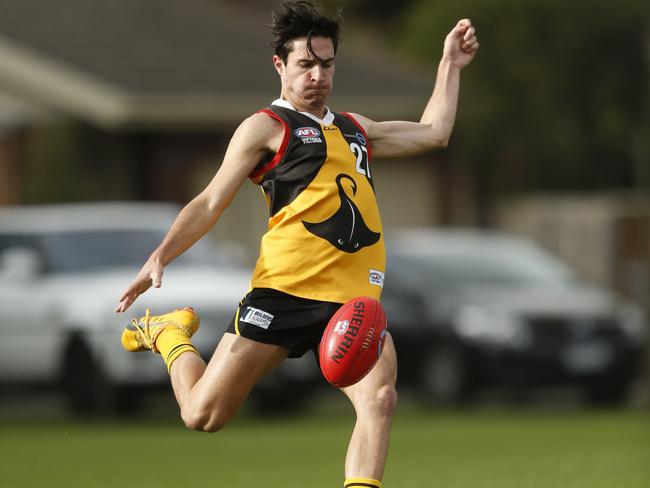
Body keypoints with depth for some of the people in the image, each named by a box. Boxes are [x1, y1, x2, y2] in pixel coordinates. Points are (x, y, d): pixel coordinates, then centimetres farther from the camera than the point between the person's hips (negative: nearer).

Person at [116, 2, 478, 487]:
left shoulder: (354, 127, 26)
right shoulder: (266, 128, 6)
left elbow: (433, 133, 35)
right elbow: (211, 203, 3)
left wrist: (451, 64, 32)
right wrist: (160, 256, -9)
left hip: (353, 298, 4)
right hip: (286, 289, -4)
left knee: (380, 397, -24)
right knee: (203, 414, -1)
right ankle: (171, 335, 30)